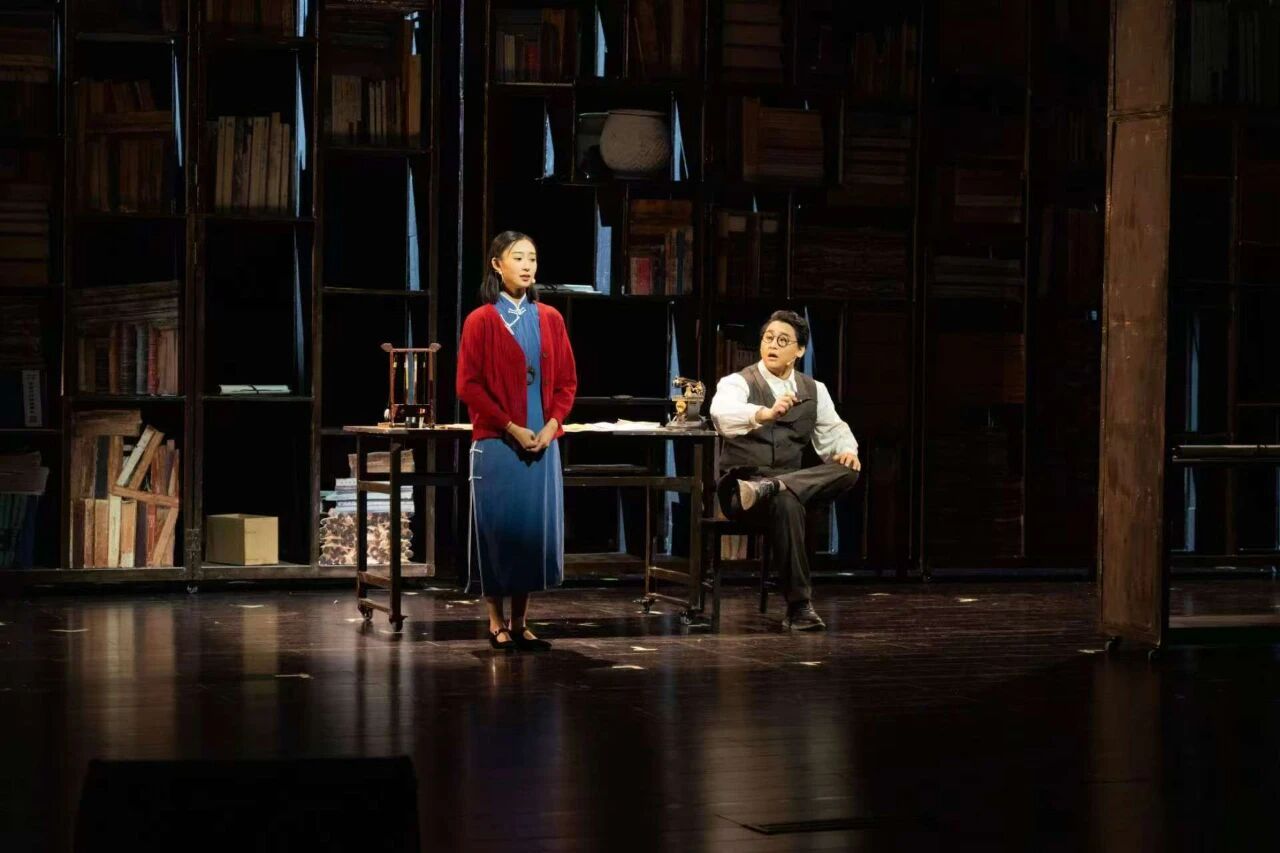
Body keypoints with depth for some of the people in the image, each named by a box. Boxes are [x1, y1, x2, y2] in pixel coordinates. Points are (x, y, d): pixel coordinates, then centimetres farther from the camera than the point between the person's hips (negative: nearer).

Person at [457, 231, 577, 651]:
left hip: (542, 443, 4)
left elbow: (567, 381, 10)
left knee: (535, 528, 4)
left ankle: (520, 622, 11)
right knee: (497, 527, -2)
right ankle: (496, 623, 7)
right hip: (496, 443, -4)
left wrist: (551, 425, -5)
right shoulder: (482, 321, -3)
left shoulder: (549, 319, 9)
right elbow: (468, 385, -7)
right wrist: (511, 427, -13)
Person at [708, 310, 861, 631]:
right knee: (785, 503, -40)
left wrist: (847, 450, -9)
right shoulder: (737, 383, -3)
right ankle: (799, 605, -37)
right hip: (742, 481, -5)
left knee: (846, 472, -25)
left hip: (794, 479, 5)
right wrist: (765, 413, -46)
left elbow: (833, 432, 17)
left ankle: (768, 489, -42)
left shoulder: (814, 390, 15)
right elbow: (722, 413, -26)